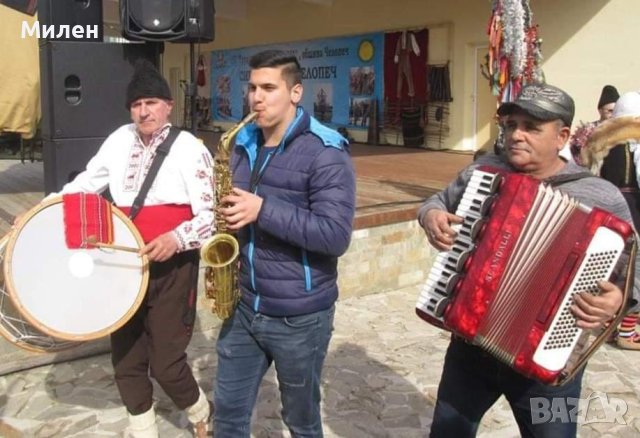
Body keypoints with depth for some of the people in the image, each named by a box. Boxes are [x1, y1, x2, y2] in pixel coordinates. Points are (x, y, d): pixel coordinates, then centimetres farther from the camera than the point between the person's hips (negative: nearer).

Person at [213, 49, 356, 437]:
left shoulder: (325, 153, -16)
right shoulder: (244, 145, 7)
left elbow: (336, 236, -24)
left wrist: (263, 210, -27)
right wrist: (227, 214, -2)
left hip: (300, 316, -6)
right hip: (244, 306, 6)